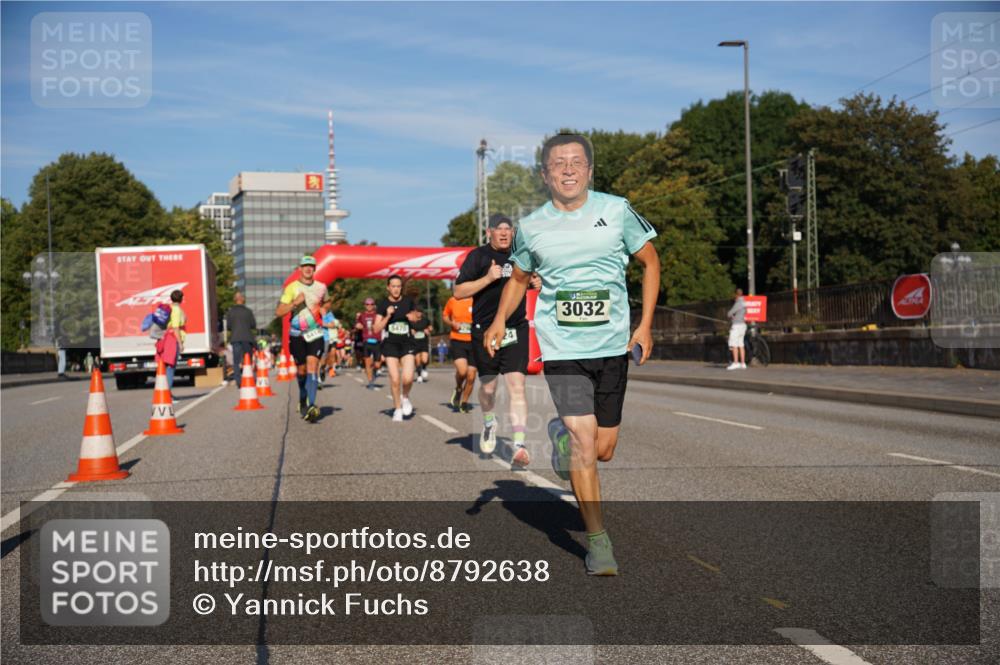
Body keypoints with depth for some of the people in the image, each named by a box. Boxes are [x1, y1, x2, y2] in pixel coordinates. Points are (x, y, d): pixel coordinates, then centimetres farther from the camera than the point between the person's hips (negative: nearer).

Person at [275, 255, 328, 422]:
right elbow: (278, 312, -6)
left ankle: (311, 406, -24)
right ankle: (302, 400, 34)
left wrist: (323, 310, 6)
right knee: (302, 369, 7)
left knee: (312, 366, -15)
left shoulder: (321, 287, 6)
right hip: (297, 334, 0)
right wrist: (295, 303, -19)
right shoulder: (292, 288, -2)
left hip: (315, 333, 0)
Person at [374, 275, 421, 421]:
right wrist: (388, 315, -15)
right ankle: (398, 409, 12)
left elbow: (416, 315, 22)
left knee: (408, 378, -15)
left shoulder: (408, 301, 3)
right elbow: (377, 329, -3)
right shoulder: (383, 304, -1)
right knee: (394, 379, -5)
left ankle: (405, 397, 16)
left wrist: (413, 316, -1)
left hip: (406, 343, 1)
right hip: (390, 344, -1)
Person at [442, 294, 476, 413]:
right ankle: (458, 389, 11)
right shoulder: (452, 301, 3)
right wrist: (452, 323, -3)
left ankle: (464, 402, 25)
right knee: (462, 370, -22)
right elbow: (444, 316, 17)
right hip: (457, 341, -1)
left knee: (471, 376, 4)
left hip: (473, 342, 1)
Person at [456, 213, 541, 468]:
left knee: (517, 386, -12)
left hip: (516, 330, 2)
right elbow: (458, 292, -8)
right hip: (485, 330, -1)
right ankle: (489, 423, 44)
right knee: (488, 386, 13)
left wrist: (536, 284, 4)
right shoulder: (478, 256, -2)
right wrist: (488, 278, -19)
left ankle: (519, 446, -17)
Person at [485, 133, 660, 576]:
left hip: (613, 345, 1)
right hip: (561, 349, -1)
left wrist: (645, 325, 2)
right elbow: (519, 277, 18)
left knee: (603, 451, 7)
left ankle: (562, 435, 42)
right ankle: (598, 542, 1)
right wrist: (499, 321, 1)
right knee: (584, 443, -12)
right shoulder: (531, 228, 1)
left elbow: (650, 261, 10)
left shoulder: (616, 211, -1)